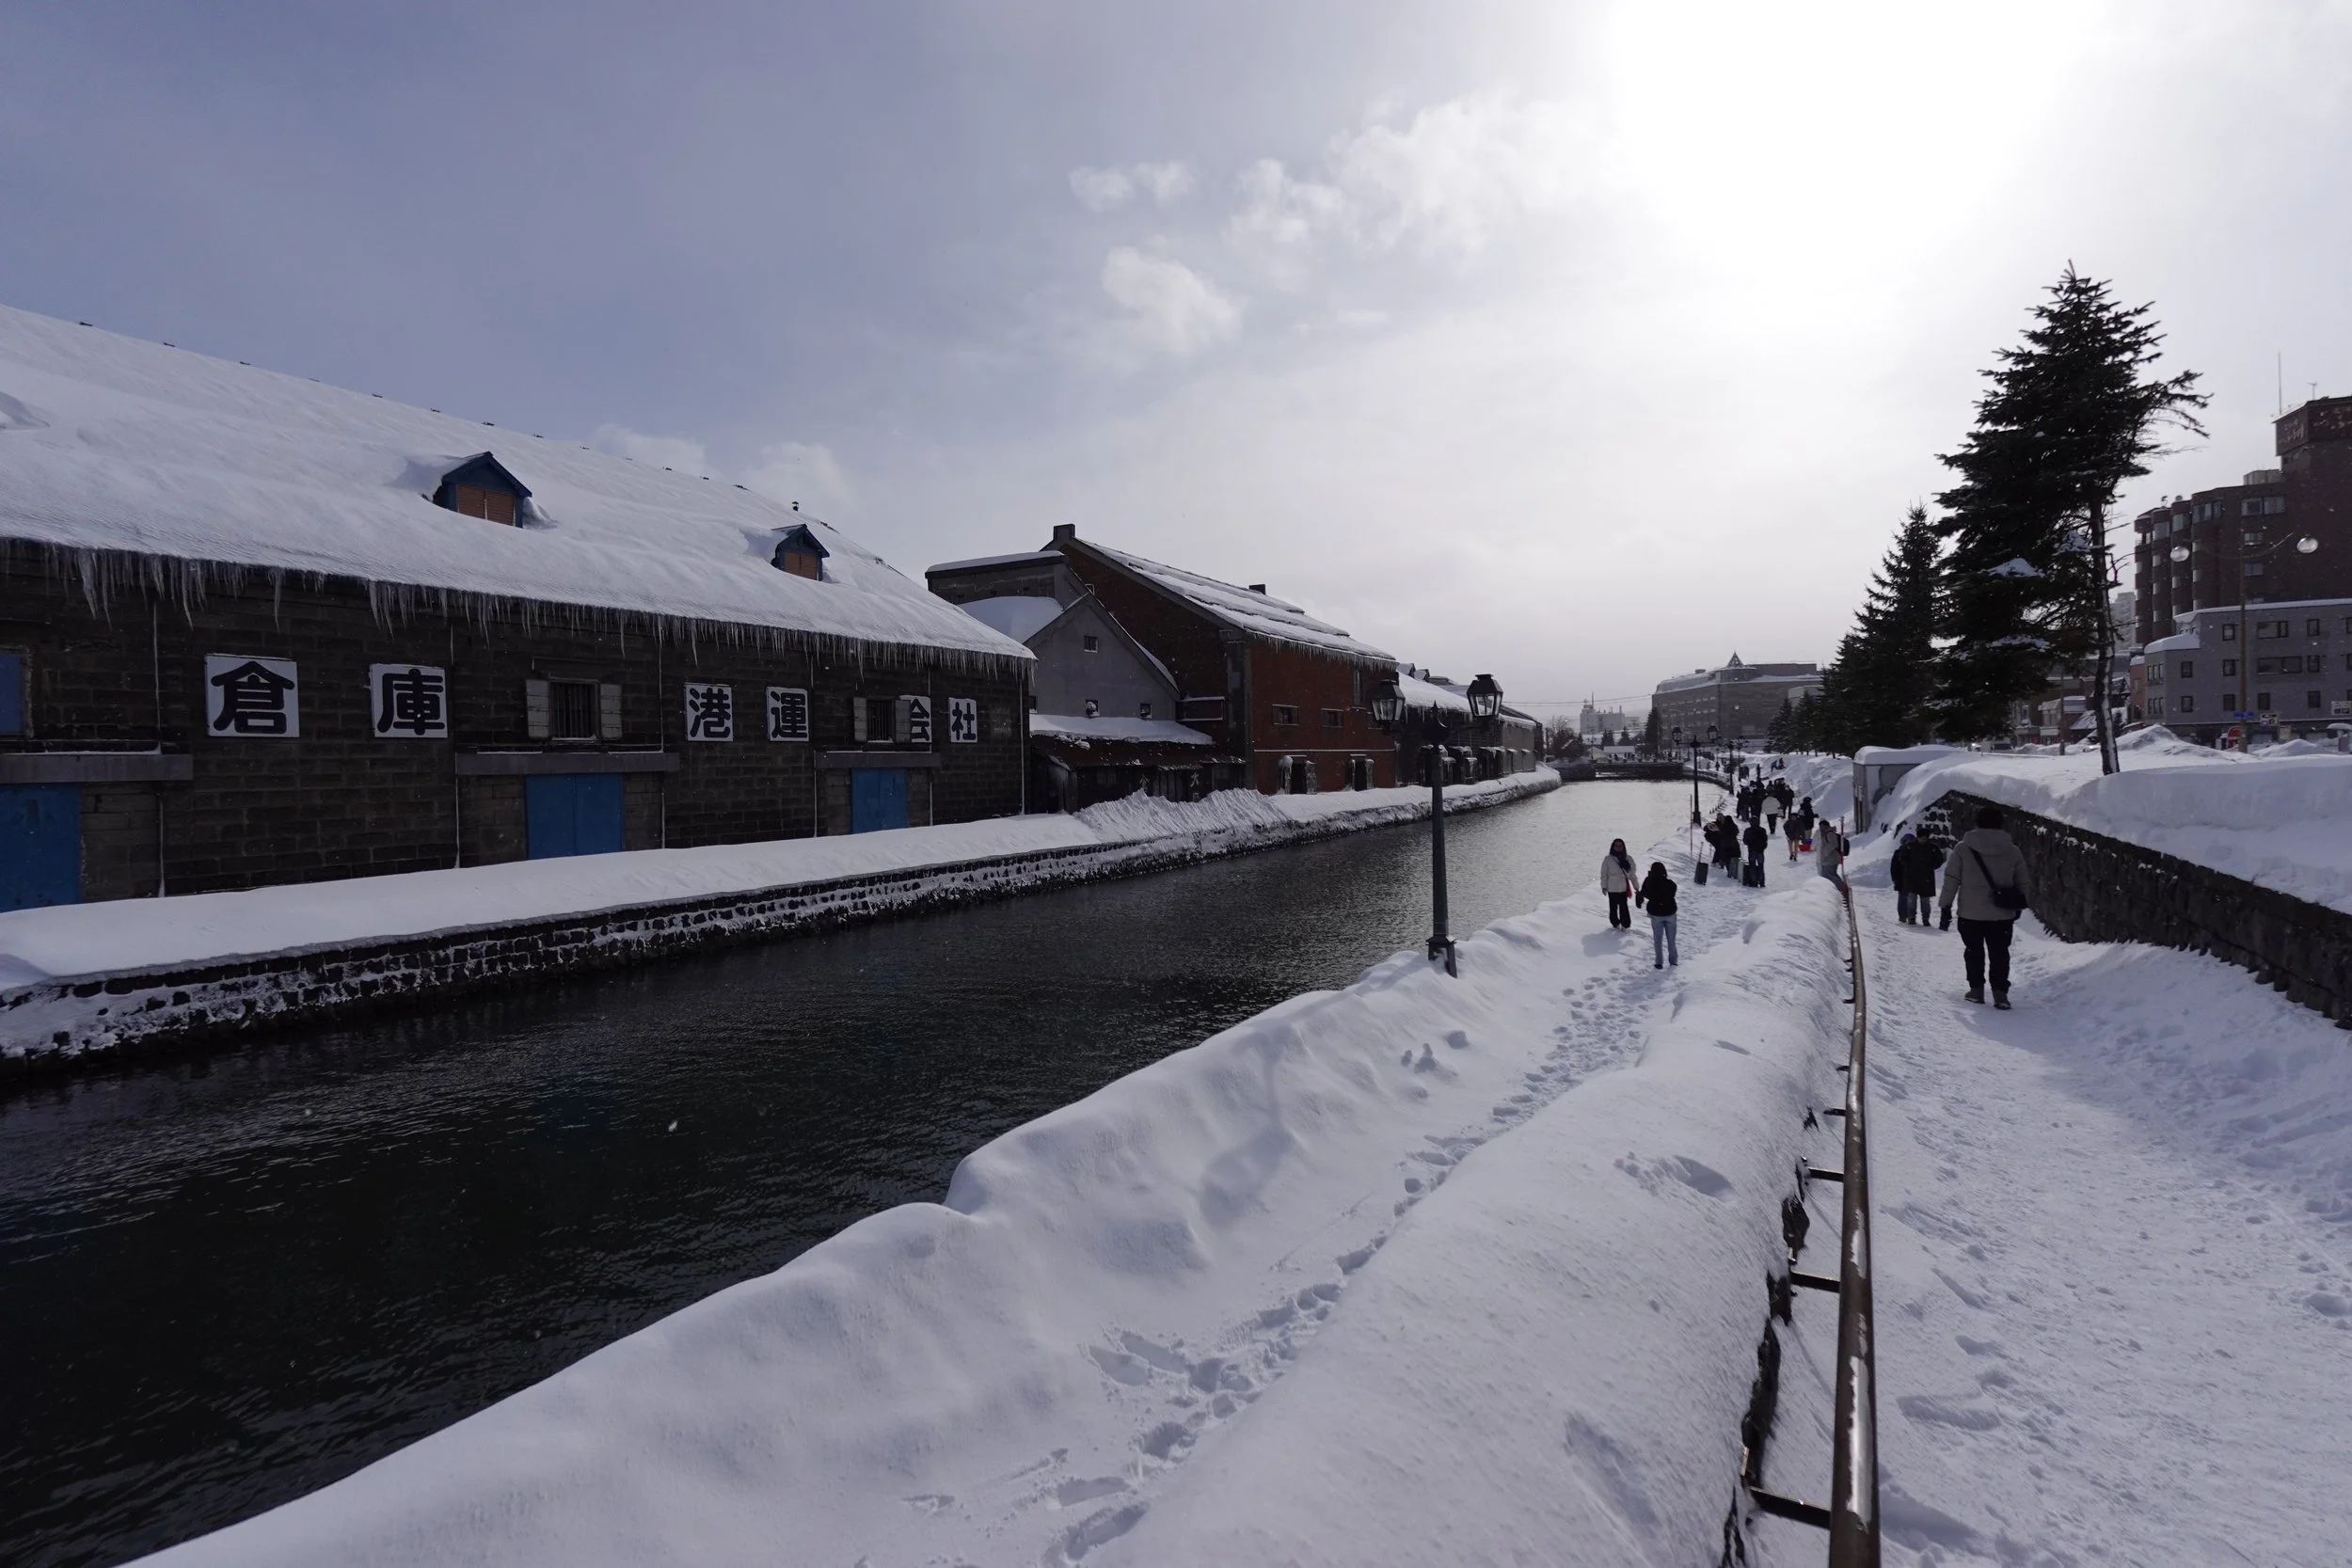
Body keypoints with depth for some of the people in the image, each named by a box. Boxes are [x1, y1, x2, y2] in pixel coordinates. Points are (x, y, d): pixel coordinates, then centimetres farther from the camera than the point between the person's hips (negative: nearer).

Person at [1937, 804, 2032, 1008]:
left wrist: (1946, 907, 0)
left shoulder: (1963, 848, -7)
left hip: (1970, 913, -1)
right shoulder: (2013, 850, 1)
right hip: (2002, 914, 1)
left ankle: (1976, 990, 15)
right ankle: (2000, 993, 2)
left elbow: (1951, 880, -6)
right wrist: (2019, 905, 24)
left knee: (1974, 951, 13)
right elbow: (2022, 883, 9)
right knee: (1999, 953, 8)